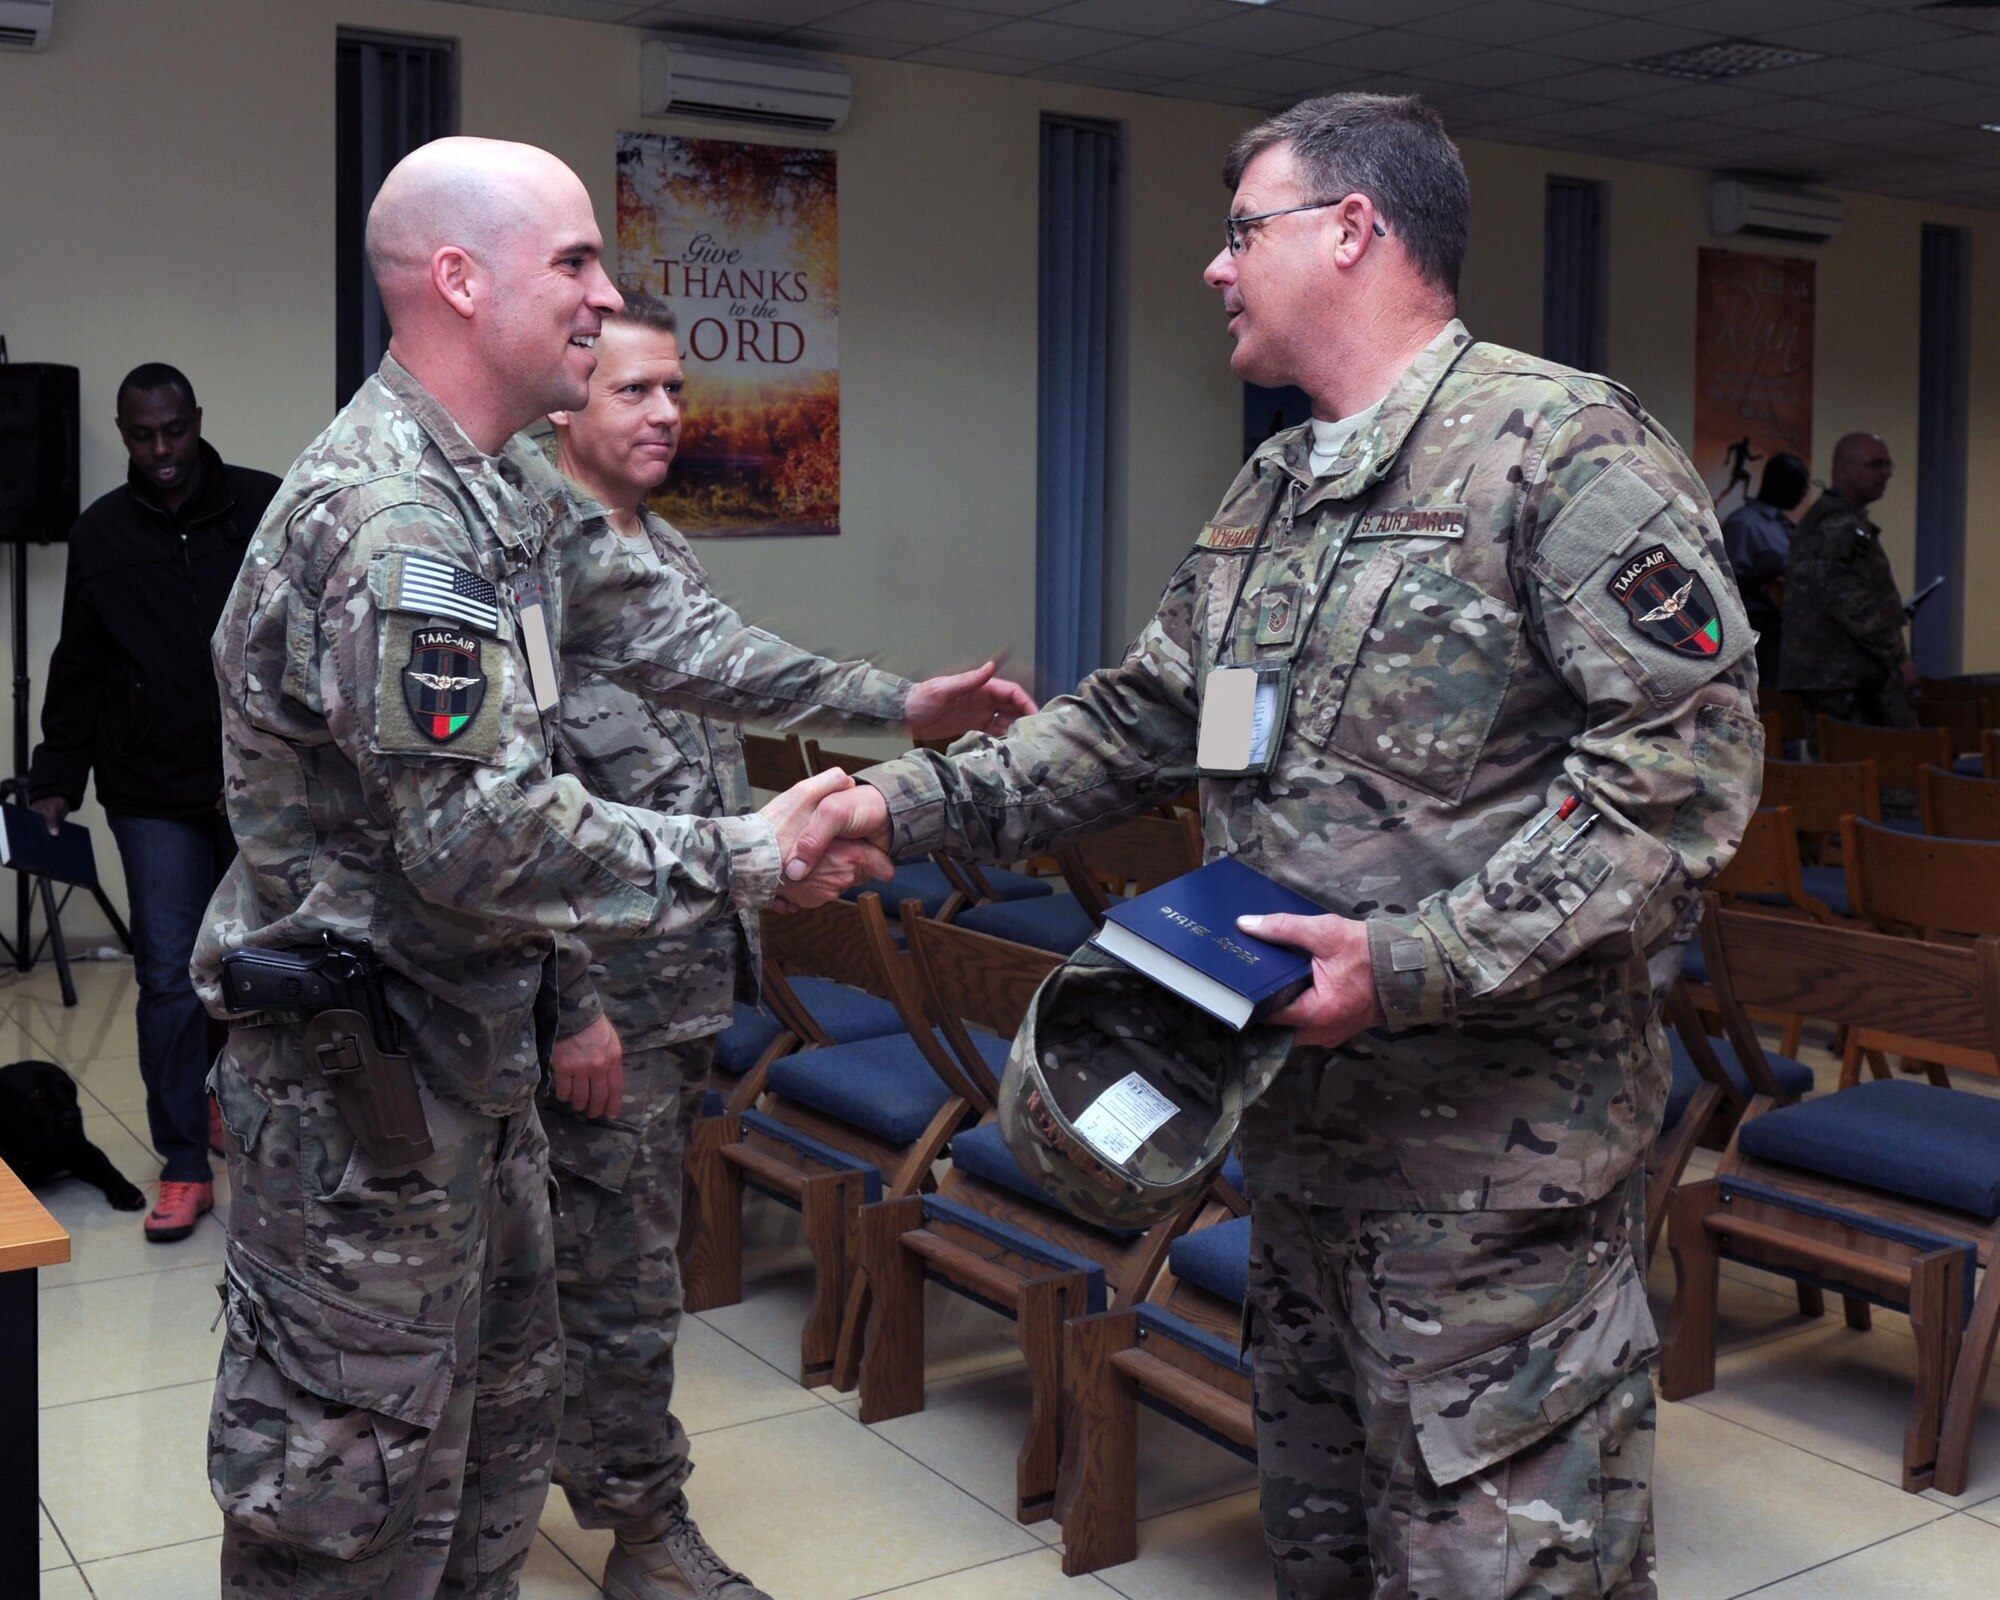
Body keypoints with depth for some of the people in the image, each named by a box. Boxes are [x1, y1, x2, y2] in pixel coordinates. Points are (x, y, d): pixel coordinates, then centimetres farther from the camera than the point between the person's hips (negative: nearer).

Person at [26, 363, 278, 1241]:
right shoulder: (101, 534, 4)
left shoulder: (269, 508, -4)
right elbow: (79, 671, 9)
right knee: (169, 979, 1)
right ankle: (184, 1166, 10)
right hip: (155, 794, 1)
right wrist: (57, 779, 5)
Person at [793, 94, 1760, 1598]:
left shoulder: (1563, 445, -13)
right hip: (1300, 1101, 8)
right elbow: (1134, 725, 19)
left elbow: (1685, 757, -20)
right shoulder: (1268, 493, 14)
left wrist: (1420, 963, -24)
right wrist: (918, 800, 9)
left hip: (1498, 1127, -8)